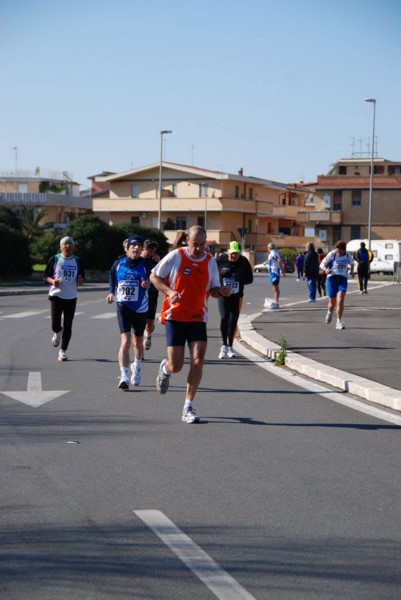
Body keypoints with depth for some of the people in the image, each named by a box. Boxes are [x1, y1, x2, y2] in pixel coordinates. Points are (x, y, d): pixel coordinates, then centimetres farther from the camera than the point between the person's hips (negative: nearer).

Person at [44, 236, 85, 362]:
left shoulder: (77, 261, 8)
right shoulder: (54, 259, 1)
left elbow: (82, 278, 14)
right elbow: (46, 276, 5)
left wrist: (81, 280, -9)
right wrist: (52, 281, -16)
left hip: (71, 297, 2)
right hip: (56, 295, -2)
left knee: (68, 326, 1)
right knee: (55, 325, -8)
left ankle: (63, 351, 14)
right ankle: (58, 333, 29)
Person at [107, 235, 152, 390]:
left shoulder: (146, 265, -4)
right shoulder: (118, 264, 1)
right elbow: (112, 280, 18)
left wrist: (148, 284, -24)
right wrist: (111, 293, 2)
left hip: (141, 308, 1)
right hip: (123, 306, -1)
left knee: (138, 342, 15)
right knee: (125, 340, -16)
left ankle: (136, 368, 43)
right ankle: (124, 376, -17)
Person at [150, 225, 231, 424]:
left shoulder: (210, 261, 4)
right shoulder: (175, 256, -6)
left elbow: (212, 289, 14)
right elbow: (154, 276, 2)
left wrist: (221, 291, -10)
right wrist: (169, 291, -15)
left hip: (198, 318, 3)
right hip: (175, 316, -2)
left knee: (198, 361, -12)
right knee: (176, 366, -5)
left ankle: (188, 407, -1)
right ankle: (164, 369, 35)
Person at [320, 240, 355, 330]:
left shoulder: (347, 255, 1)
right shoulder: (332, 254, -7)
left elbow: (351, 263, 23)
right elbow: (322, 264, -4)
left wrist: (352, 271, 5)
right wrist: (326, 269, -26)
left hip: (343, 279, 1)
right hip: (332, 278, -1)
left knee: (340, 301, -16)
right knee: (332, 303, 4)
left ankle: (339, 322, -10)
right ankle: (330, 312, 41)